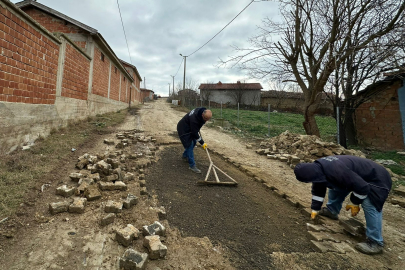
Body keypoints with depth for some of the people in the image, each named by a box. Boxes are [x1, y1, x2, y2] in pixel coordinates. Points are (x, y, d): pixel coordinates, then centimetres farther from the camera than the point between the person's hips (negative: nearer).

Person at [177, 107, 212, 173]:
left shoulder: (202, 112, -15)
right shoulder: (194, 118, -39)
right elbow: (195, 133, -30)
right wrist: (202, 143, -20)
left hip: (190, 128, 9)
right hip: (183, 129, -9)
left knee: (194, 142, 15)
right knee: (189, 145, -11)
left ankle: (185, 156, 37)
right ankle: (192, 165, -4)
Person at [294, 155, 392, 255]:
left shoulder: (336, 172, -43)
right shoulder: (316, 168, -13)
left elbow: (362, 187, -32)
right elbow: (318, 190, 2)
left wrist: (354, 203, -15)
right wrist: (315, 209, 7)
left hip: (375, 178, -9)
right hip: (357, 175, 9)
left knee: (369, 206, -24)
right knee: (335, 186, 14)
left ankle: (376, 243, -11)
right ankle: (331, 211, 31)